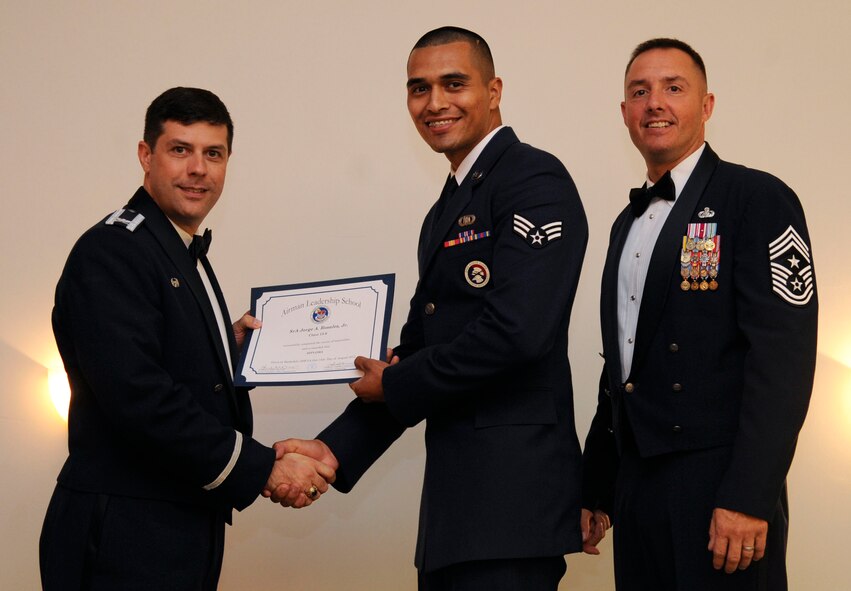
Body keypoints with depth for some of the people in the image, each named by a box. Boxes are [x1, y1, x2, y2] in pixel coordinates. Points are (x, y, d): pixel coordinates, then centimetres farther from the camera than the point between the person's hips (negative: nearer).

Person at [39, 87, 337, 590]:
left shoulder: (187, 257, 17)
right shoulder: (110, 252, -13)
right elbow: (138, 397, -23)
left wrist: (230, 347, 0)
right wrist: (264, 468, -20)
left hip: (189, 533, 9)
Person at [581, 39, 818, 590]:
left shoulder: (758, 199, -6)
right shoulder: (629, 223, 18)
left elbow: (783, 356, -15)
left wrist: (749, 498, -21)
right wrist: (595, 487, 18)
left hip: (718, 483, -7)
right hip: (636, 483, 7)